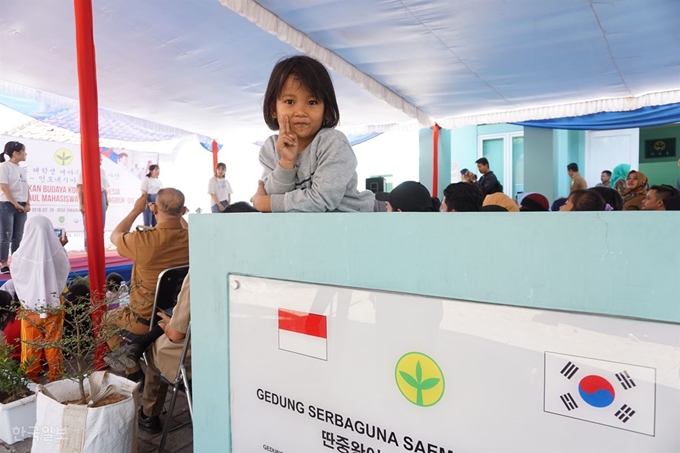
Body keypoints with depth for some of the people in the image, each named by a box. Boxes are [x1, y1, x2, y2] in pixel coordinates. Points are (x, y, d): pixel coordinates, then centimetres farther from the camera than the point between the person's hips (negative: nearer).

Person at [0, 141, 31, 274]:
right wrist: (16, 204, -13)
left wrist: (27, 204, -1)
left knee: (18, 237, 7)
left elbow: (26, 188, 14)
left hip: (21, 206, 7)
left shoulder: (22, 170, 15)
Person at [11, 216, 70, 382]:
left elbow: (16, 271, 6)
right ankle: (55, 377, 25)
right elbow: (65, 269, 4)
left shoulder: (21, 255, -17)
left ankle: (31, 377, 29)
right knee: (53, 342, 14)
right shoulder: (57, 252, -18)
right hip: (53, 304, 0)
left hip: (30, 305, 0)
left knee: (31, 343, 16)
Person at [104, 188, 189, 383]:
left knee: (108, 319, 27)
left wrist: (136, 210, 6)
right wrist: (177, 214, 15)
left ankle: (133, 372, 26)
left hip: (146, 320, -4)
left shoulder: (142, 240, -27)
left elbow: (115, 236, -1)